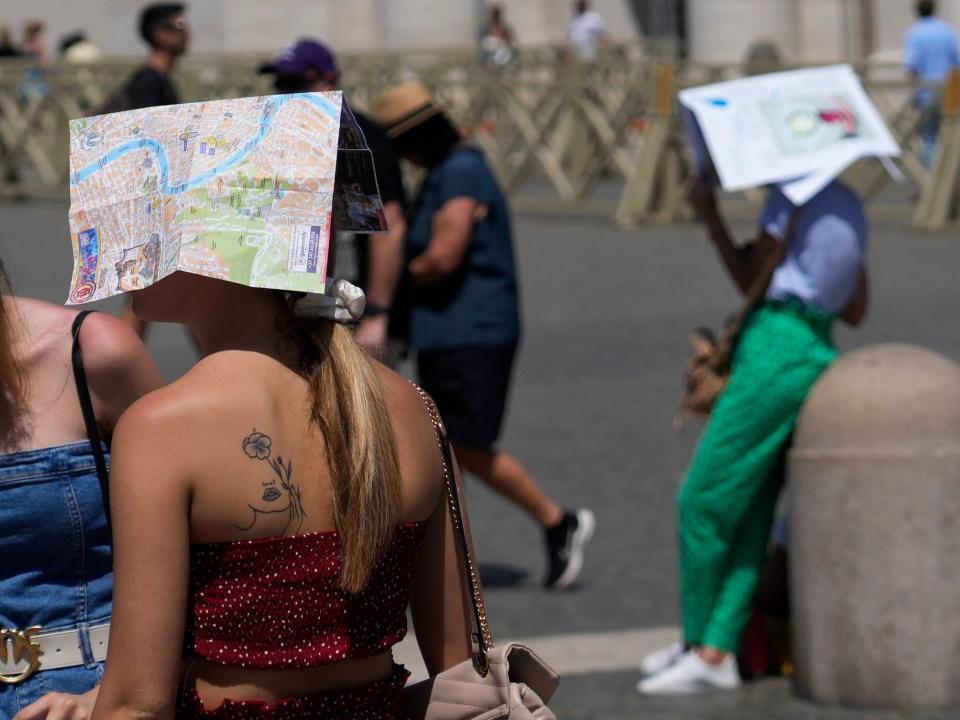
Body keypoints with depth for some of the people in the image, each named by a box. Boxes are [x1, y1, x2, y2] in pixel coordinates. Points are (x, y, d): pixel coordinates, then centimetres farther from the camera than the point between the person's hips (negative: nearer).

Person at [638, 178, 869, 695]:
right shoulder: (846, 204, 17)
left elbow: (752, 280, -5)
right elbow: (856, 312, 20)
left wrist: (710, 216, 2)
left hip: (776, 350, -9)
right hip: (817, 353, 9)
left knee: (702, 501, -2)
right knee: (750, 515, 8)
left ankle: (698, 644, 5)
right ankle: (718, 650, 7)